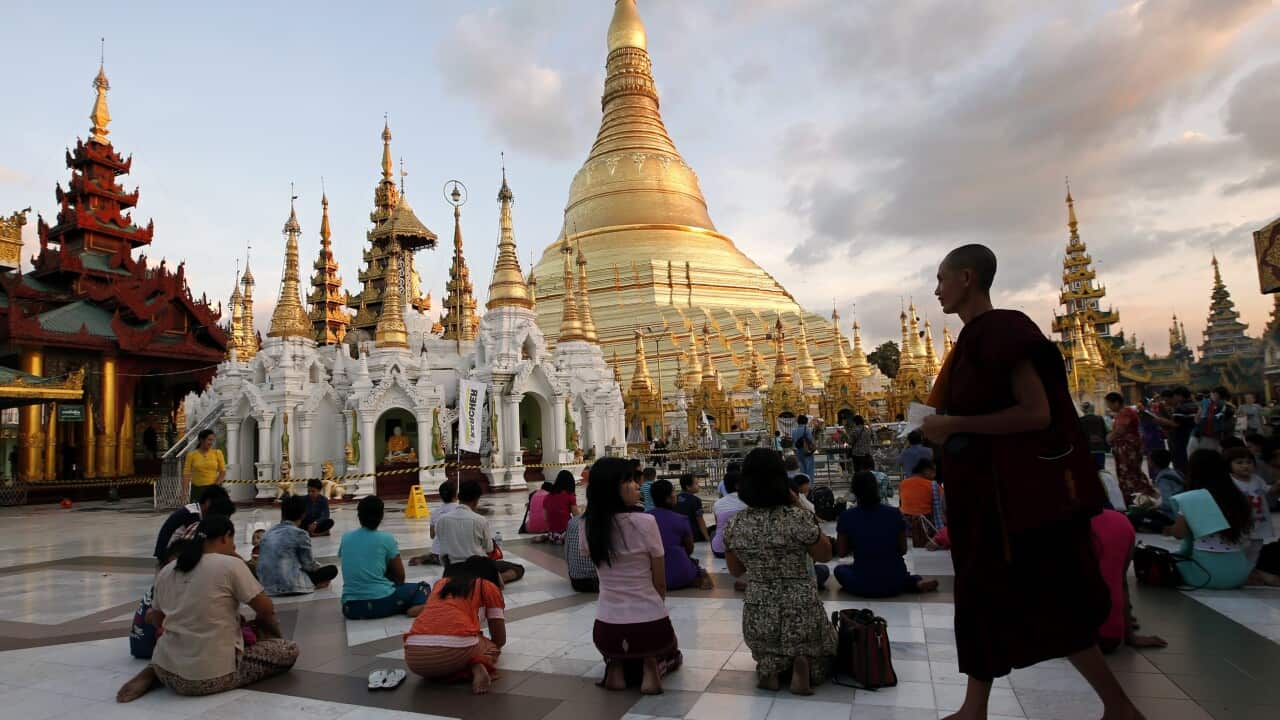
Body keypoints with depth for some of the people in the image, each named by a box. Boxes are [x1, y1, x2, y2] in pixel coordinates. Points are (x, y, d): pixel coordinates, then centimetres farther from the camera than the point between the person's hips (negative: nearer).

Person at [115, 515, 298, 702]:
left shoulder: (166, 571, 8)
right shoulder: (231, 564, -10)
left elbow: (155, 620, 21)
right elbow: (266, 609, -5)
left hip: (167, 673, 6)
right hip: (214, 676, -6)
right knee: (290, 651, 7)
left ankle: (153, 673, 12)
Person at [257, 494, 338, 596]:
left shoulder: (268, 533, 10)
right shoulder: (300, 533, -8)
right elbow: (309, 565, -4)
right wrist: (321, 567, 18)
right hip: (291, 586, -7)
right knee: (332, 569, 8)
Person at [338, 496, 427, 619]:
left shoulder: (345, 538, 9)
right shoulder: (386, 539, -3)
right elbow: (400, 576, 5)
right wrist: (395, 584, 29)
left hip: (351, 608, 5)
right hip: (381, 602, -5)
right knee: (421, 588, 16)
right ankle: (416, 607, -16)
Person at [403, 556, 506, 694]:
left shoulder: (441, 583, 31)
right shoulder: (488, 586, 19)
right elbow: (500, 640, 20)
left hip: (415, 656, 3)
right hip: (457, 648, -3)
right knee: (491, 647, 33)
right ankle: (477, 668, 0)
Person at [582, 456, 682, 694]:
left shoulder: (589, 526, -4)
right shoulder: (645, 523, -16)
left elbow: (604, 574, 5)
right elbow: (660, 584, -5)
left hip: (607, 629, 3)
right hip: (650, 623, -3)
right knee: (673, 653, 31)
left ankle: (617, 667, 9)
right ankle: (651, 666, 3)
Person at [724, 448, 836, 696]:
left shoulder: (735, 525, -6)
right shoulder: (799, 518, -19)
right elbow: (825, 555, -1)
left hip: (757, 617, 3)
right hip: (800, 614, -3)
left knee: (769, 648, 34)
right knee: (818, 653, 27)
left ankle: (768, 666, 5)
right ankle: (802, 664, -2)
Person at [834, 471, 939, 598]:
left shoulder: (847, 516, -8)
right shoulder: (894, 513, -4)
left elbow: (841, 552, -1)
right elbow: (903, 550, 4)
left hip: (864, 586, -4)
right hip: (895, 584, 4)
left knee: (839, 569, 28)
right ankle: (917, 583, 11)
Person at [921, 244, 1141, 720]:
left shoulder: (1002, 329, -16)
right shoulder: (974, 338, 12)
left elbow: (1037, 413, -23)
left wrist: (954, 425, -21)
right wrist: (946, 432, 7)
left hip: (1017, 492, -10)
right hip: (983, 492, 10)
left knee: (1049, 602, 2)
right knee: (982, 594, 13)